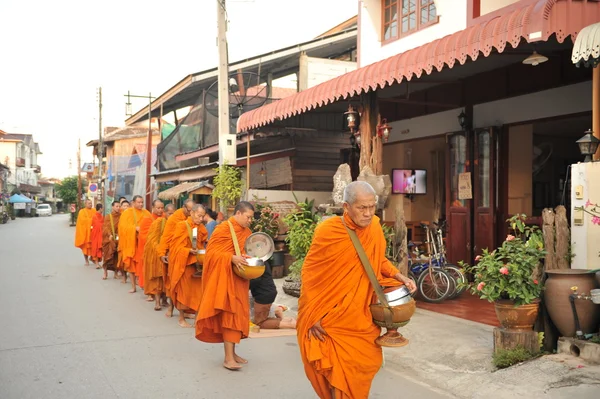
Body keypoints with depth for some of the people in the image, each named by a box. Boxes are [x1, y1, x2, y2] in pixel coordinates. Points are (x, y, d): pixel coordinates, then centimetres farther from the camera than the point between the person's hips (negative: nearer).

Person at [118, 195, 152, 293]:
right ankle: (133, 286, 8)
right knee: (132, 264, 2)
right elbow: (123, 226, -9)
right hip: (131, 242, -2)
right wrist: (135, 228, -21)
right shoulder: (127, 213, 0)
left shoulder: (146, 213, 10)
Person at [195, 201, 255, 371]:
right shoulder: (223, 229, -13)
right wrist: (232, 258, -27)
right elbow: (211, 252, -16)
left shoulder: (247, 232, 10)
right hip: (225, 278, -8)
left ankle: (232, 352, 21)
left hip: (240, 279, 8)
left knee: (237, 314, 11)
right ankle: (228, 357, -7)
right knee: (230, 314, -10)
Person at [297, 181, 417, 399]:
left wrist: (399, 277, -4)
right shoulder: (327, 232, -18)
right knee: (340, 369, 2)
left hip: (361, 316, 5)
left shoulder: (374, 228, -4)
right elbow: (309, 273, -10)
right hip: (333, 316, -4)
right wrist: (314, 316, -11)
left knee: (366, 362, 13)